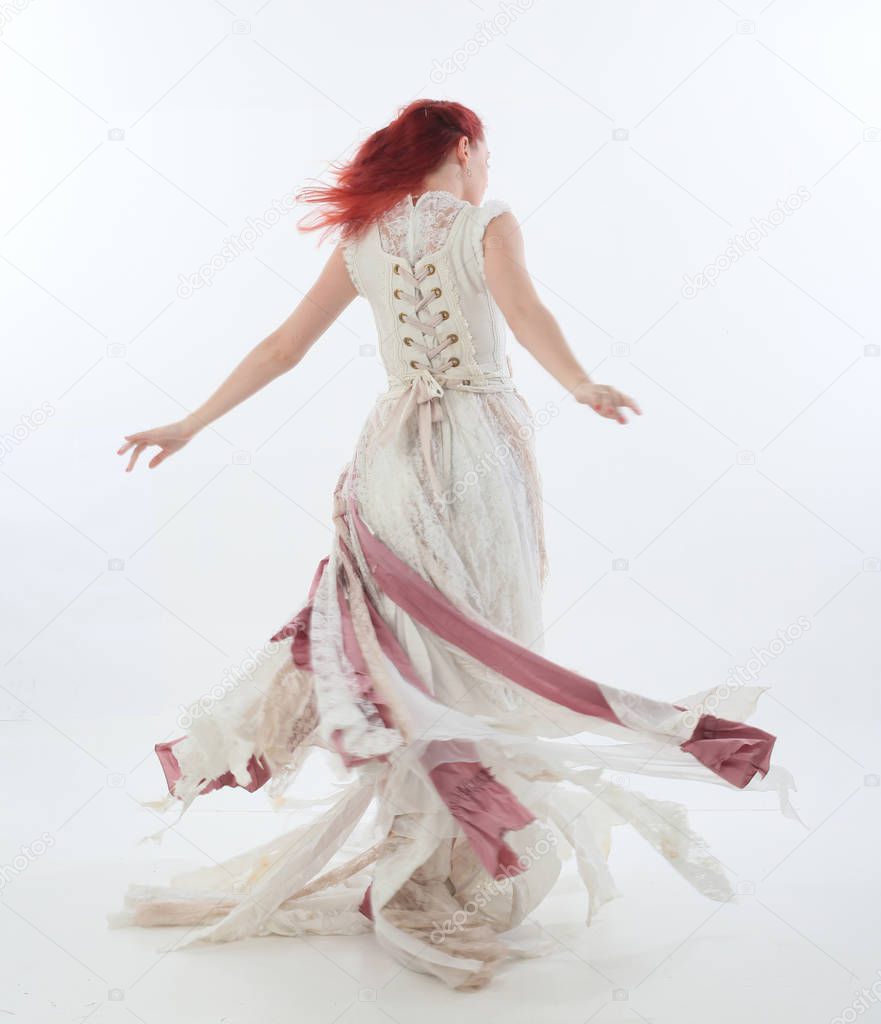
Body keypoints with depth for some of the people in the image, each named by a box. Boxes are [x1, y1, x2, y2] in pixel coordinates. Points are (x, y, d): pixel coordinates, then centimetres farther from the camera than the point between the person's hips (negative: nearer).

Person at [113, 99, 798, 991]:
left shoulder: (362, 240, 11)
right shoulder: (487, 222, -1)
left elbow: (281, 348, 10)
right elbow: (523, 311, -22)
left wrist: (190, 425, 16)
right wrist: (583, 389, -36)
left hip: (394, 448, 4)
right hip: (480, 442, -4)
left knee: (408, 656, 10)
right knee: (483, 648, 2)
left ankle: (417, 862, 17)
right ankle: (474, 879, 5)